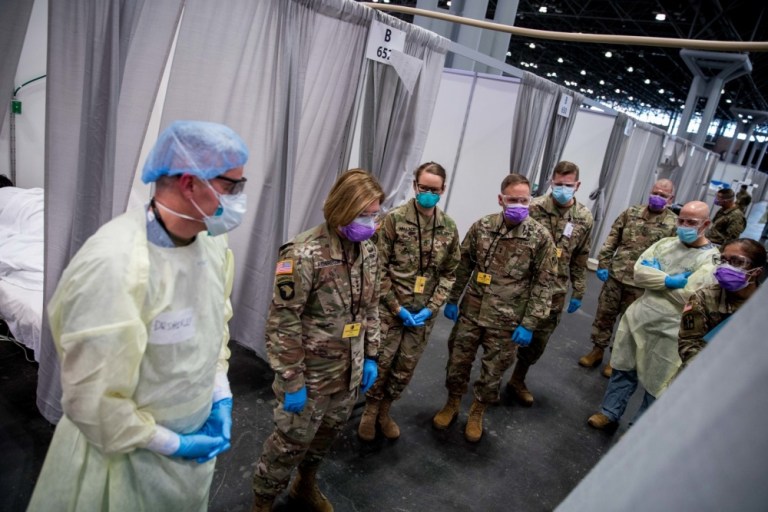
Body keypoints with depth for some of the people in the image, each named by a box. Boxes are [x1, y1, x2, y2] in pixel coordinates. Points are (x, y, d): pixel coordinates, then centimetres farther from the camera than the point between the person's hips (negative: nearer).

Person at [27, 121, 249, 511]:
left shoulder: (212, 242, -8)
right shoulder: (114, 264, -31)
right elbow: (91, 398, -26)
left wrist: (221, 397, -2)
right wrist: (171, 444, -17)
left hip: (194, 433, 7)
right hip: (129, 453, -6)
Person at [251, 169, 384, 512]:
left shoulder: (368, 251, 0)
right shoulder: (305, 255, -23)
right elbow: (282, 323, -20)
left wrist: (371, 356, 10)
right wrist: (291, 382, -17)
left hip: (349, 371, 7)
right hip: (312, 373, -6)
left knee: (329, 431, 23)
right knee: (293, 440, 9)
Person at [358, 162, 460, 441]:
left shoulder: (449, 228, 1)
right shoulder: (394, 219, -9)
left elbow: (449, 273, 5)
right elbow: (379, 267, -9)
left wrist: (431, 307, -5)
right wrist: (396, 306, -12)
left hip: (424, 312, 3)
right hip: (391, 308, -3)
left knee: (406, 366, 13)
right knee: (381, 361, 5)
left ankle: (385, 409, 36)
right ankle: (371, 409, 32)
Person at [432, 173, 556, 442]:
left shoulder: (540, 237, -11)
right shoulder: (481, 227, -5)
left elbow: (543, 284, -7)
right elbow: (463, 266, 5)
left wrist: (528, 324, -9)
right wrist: (452, 299, 6)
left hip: (506, 320, -2)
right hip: (470, 311, 2)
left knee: (493, 370, 13)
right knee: (457, 361, 14)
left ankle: (477, 413, 38)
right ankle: (452, 404, 40)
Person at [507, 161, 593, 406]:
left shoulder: (584, 219, 2)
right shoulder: (535, 208, -10)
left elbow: (580, 260, 10)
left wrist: (578, 292, 12)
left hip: (554, 292, 4)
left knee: (538, 340, 15)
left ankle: (518, 380, 36)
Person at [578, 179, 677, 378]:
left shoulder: (674, 225, -6)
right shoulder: (631, 212, 4)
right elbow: (612, 239, 6)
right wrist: (603, 264, -1)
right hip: (615, 275, 3)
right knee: (604, 314, 12)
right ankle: (598, 350, 29)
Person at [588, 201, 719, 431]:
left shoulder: (711, 259, -11)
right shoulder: (665, 244, 5)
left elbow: (687, 297, -21)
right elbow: (638, 273, -4)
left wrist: (655, 276, -11)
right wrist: (669, 280, -18)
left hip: (668, 330, -5)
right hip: (637, 317, 5)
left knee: (655, 385, 11)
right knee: (623, 370, 17)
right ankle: (609, 414, 34)